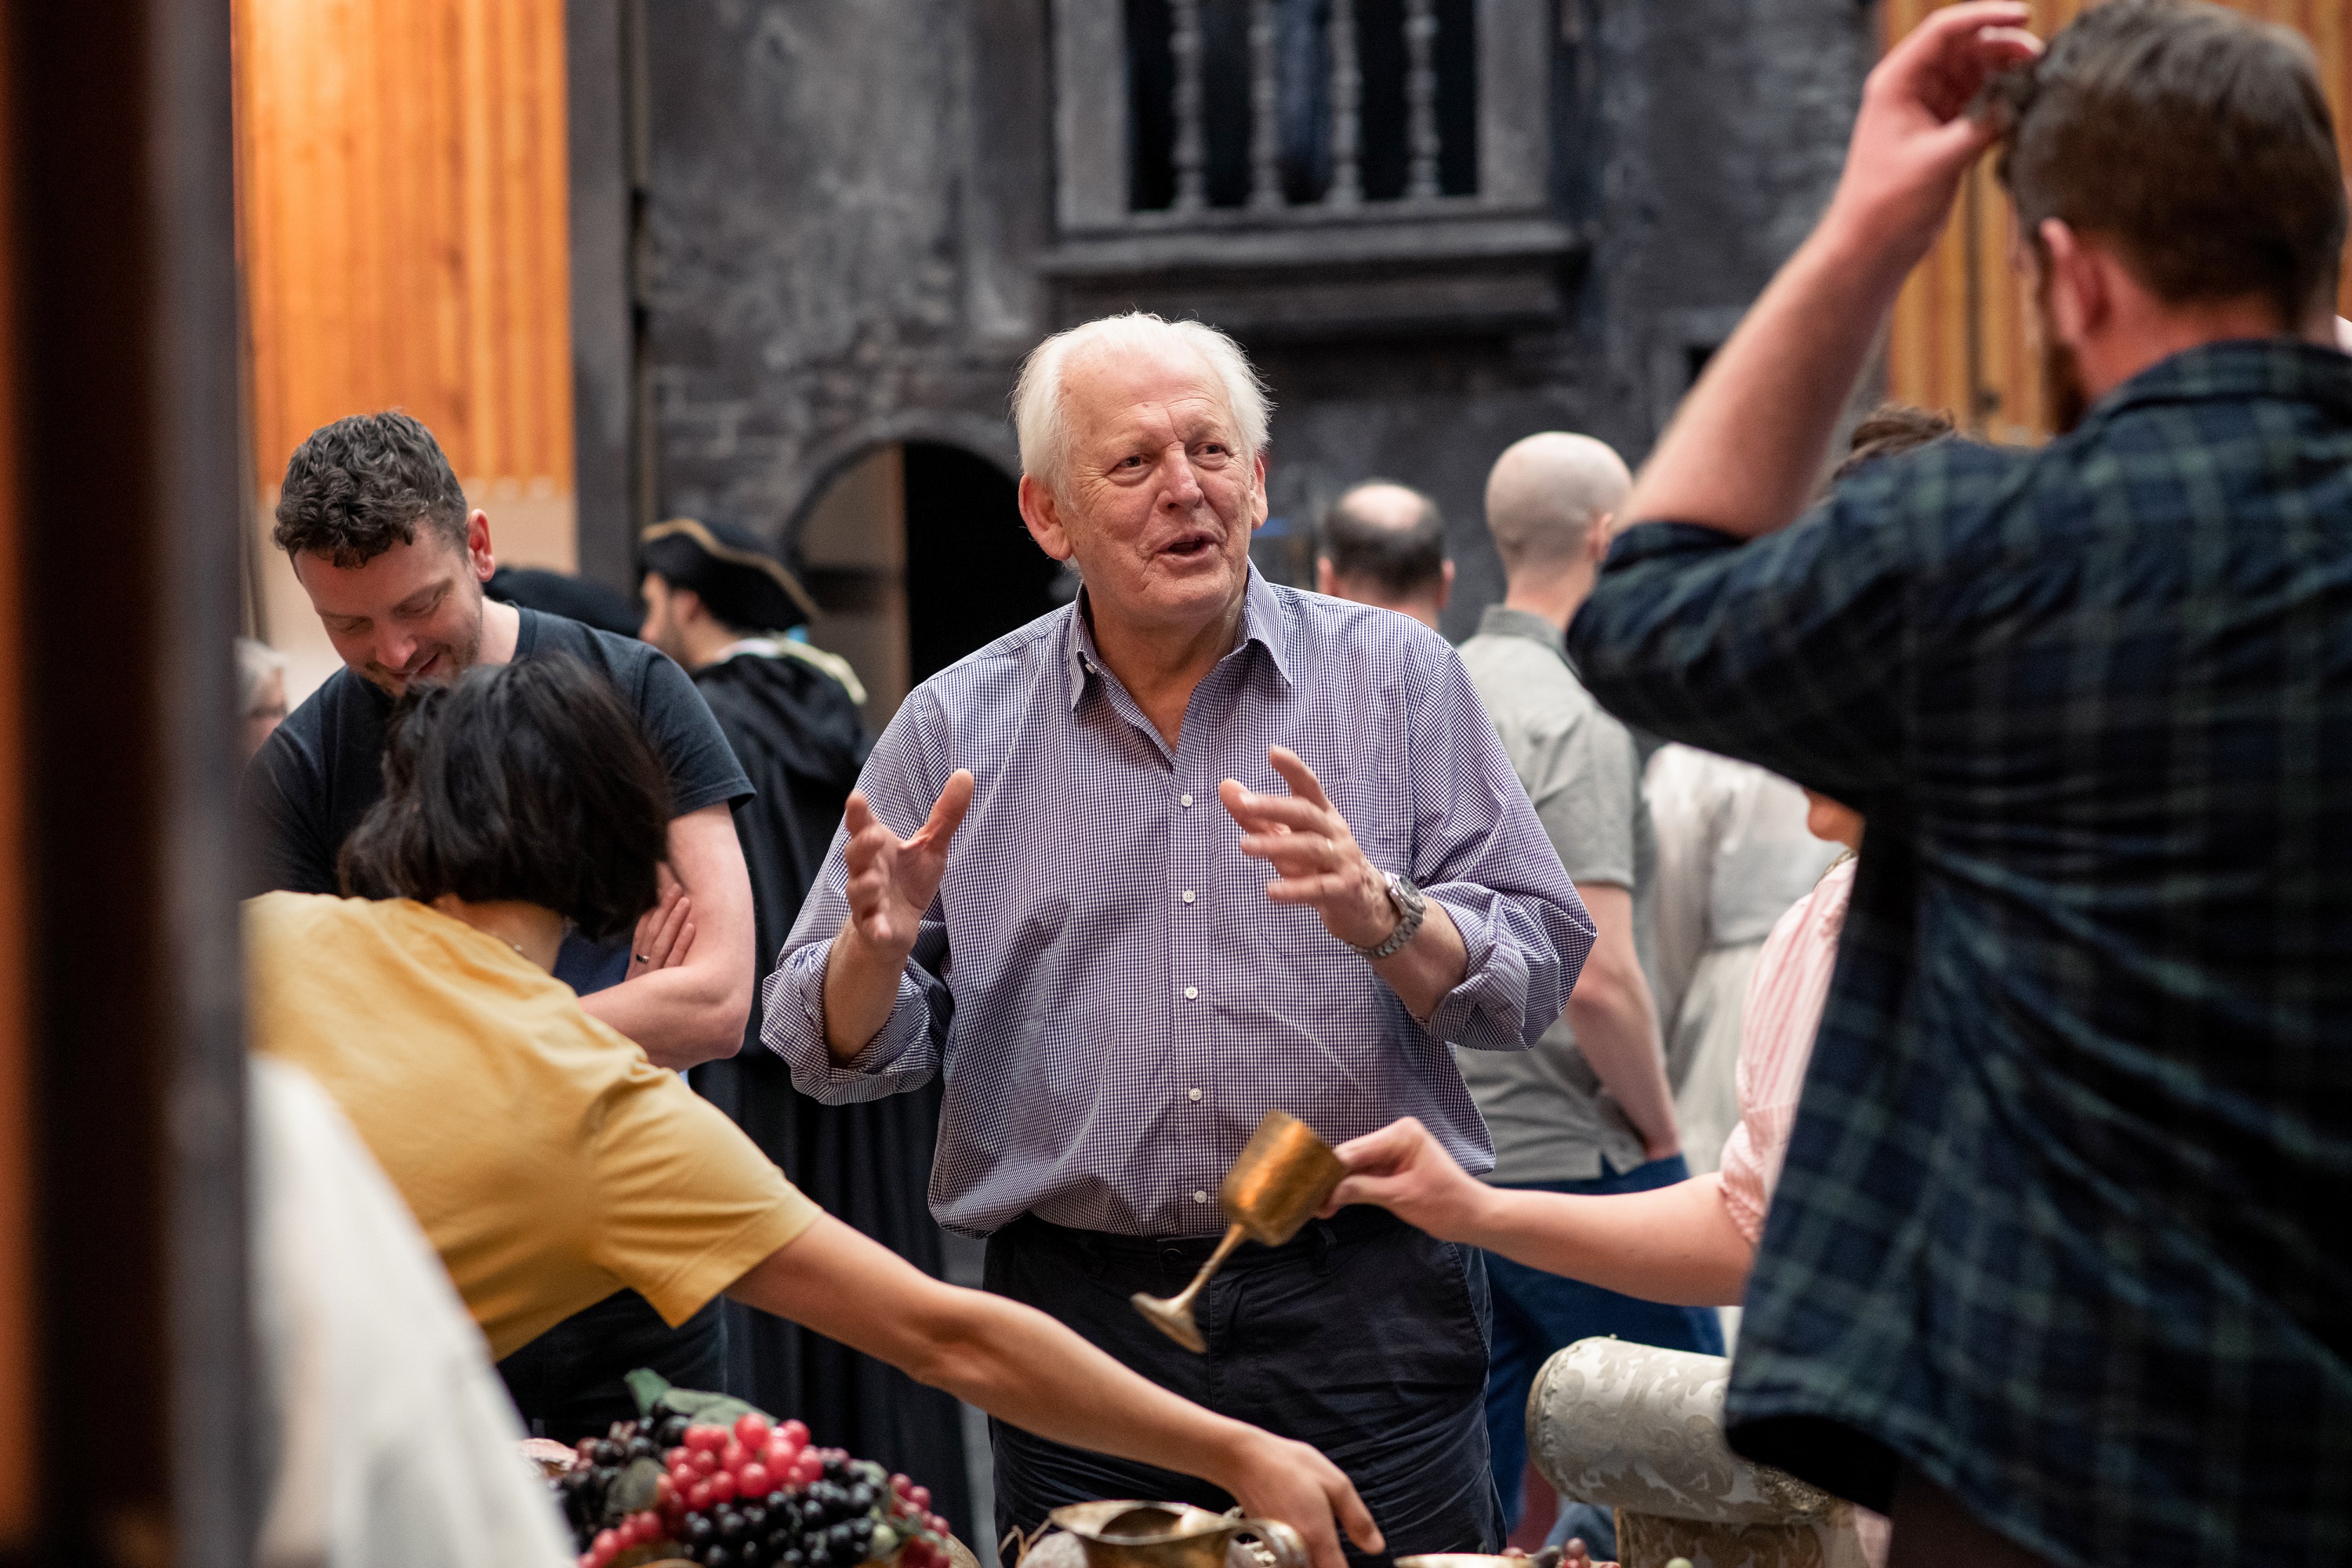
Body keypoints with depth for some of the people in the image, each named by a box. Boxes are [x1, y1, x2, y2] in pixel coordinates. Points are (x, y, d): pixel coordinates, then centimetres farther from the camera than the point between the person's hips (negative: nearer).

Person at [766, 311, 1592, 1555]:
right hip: (1078, 1306, 1)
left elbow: (1536, 972, -2)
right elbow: (838, 1051, 8)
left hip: (1360, 1306, -1)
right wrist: (877, 945, -14)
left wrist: (1379, 914, -20)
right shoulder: (955, 730, 7)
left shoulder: (1395, 679, 4)